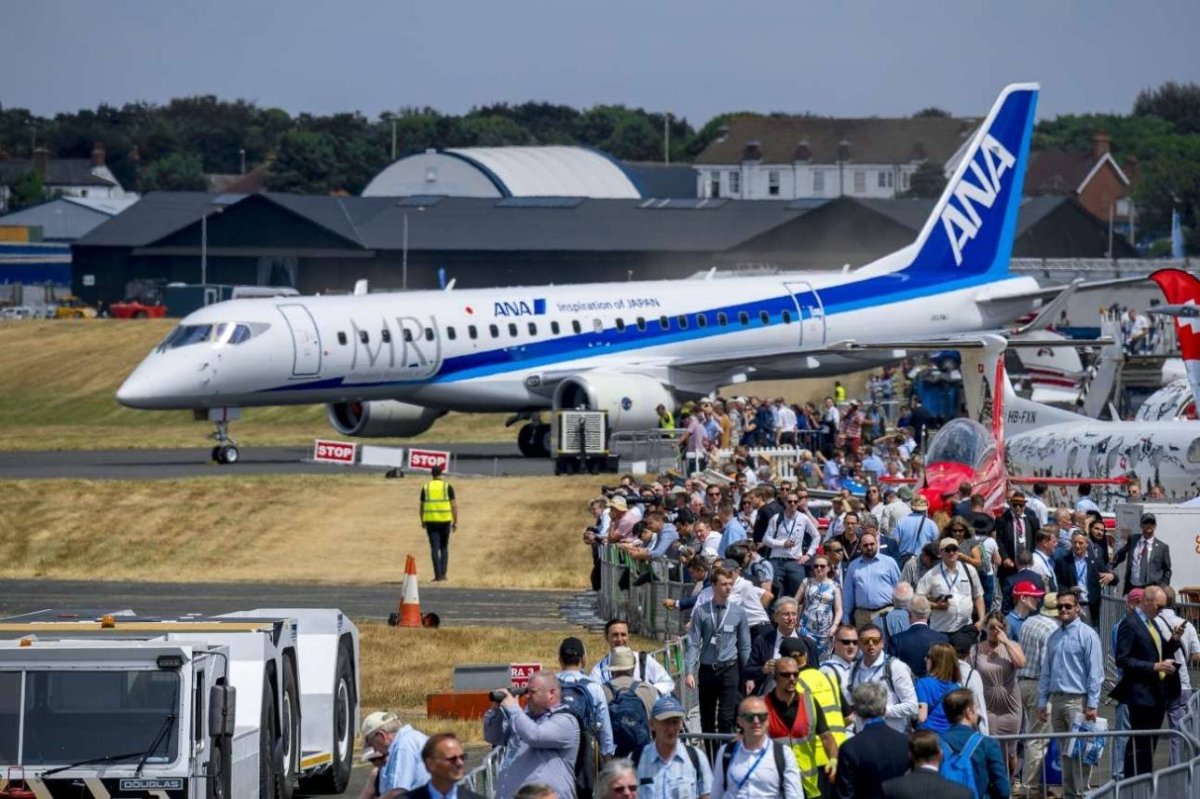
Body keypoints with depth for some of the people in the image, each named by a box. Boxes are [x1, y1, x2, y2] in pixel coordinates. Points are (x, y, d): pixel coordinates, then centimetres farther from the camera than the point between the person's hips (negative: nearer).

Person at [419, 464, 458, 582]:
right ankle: (443, 573, 7)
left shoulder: (426, 487, 3)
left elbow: (422, 506, 7)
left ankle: (438, 575, -10)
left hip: (430, 521, 0)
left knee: (434, 548, -2)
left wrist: (422, 521, 19)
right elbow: (454, 505, -4)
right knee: (444, 547, 14)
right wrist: (455, 521, 1)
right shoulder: (447, 487, 0)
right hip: (445, 520, 0)